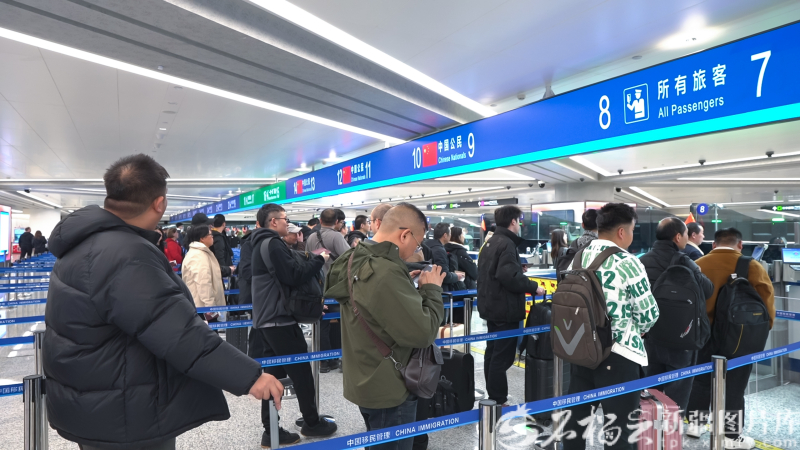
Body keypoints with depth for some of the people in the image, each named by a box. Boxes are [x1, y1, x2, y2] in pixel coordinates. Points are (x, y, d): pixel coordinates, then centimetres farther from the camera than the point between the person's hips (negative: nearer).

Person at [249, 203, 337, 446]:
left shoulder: (262, 244, 17)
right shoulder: (273, 244, -15)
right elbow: (294, 276, -22)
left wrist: (311, 260, 10)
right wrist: (319, 259, -11)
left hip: (266, 318, 10)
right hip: (279, 319, -10)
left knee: (273, 373, 11)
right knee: (301, 371, 3)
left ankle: (270, 430, 15)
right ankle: (312, 422, 16)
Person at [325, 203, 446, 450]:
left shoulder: (356, 261, 2)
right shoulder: (386, 273, -29)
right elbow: (423, 333, -26)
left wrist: (413, 288, 4)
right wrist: (431, 290, -13)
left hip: (366, 383, 9)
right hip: (389, 391, -9)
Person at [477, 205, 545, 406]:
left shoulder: (489, 242, 12)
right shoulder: (506, 243, -18)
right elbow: (509, 276, -29)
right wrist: (533, 287, -18)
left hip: (491, 305, 10)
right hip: (505, 309, -10)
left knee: (492, 352, 17)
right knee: (502, 356, -3)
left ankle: (493, 397, 28)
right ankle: (499, 401, 3)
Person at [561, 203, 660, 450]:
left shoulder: (577, 259, 4)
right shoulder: (627, 263, -14)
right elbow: (648, 313, -8)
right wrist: (635, 331, 12)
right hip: (618, 355, -6)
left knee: (576, 416, 16)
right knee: (620, 427, 7)